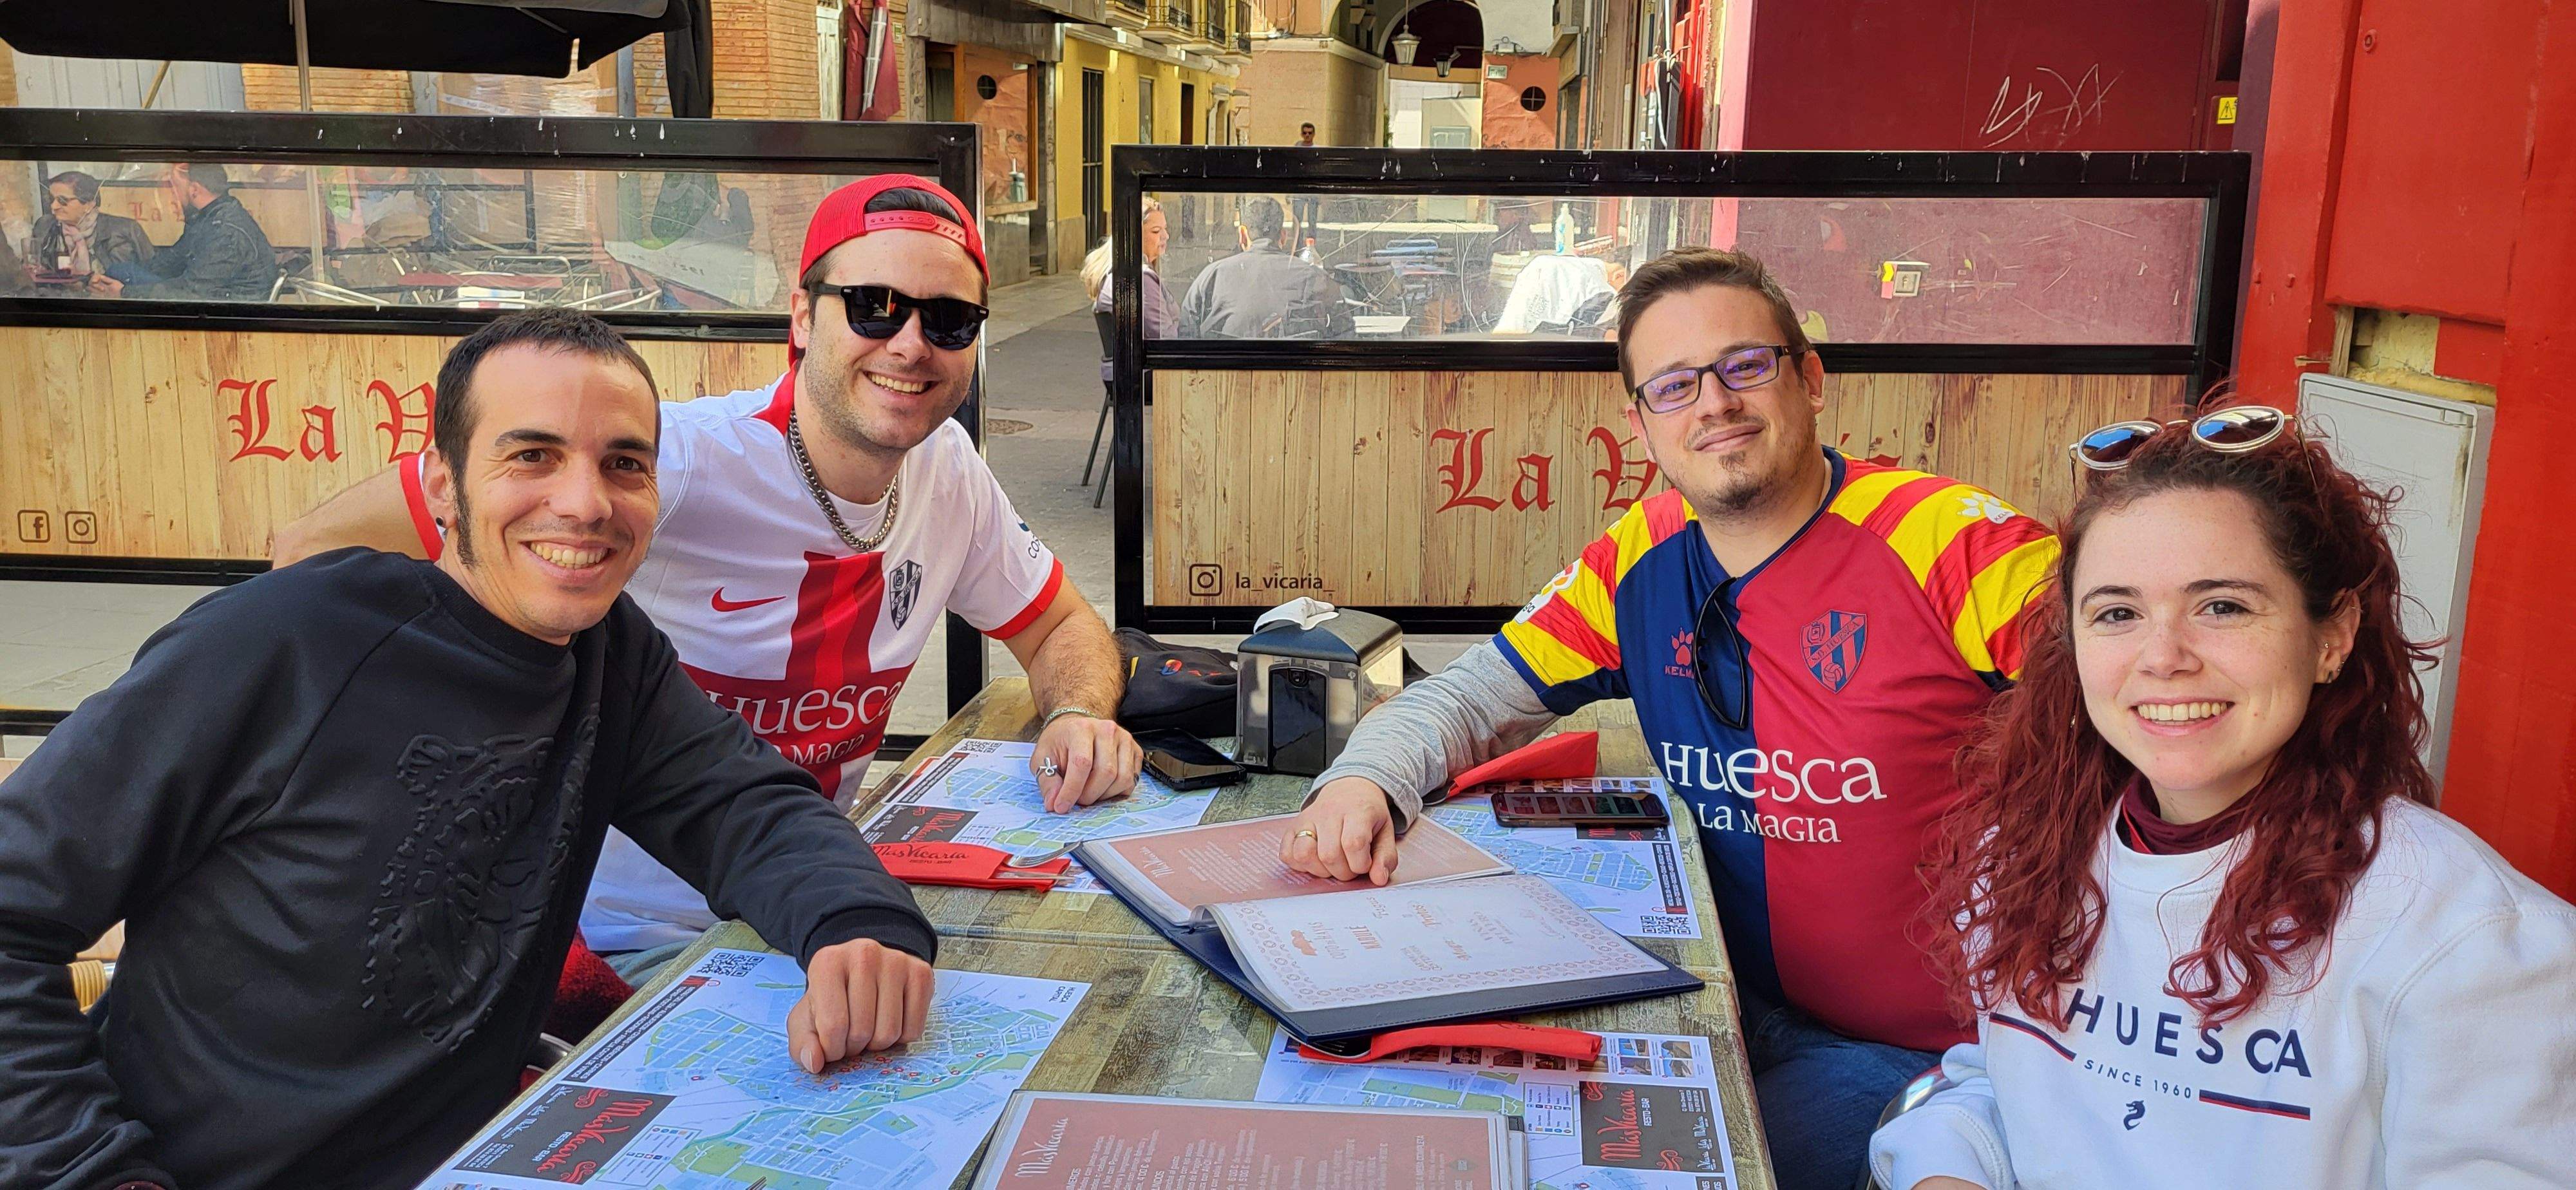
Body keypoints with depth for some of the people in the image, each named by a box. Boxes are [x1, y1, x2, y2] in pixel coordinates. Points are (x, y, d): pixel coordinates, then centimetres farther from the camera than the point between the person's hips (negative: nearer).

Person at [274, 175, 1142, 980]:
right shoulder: (672, 465, -24)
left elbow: (1062, 630, 11)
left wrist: (1079, 716, -11)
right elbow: (317, 551, -21)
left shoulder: (948, 470, -3)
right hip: (633, 937, -6)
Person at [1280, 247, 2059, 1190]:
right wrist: (1368, 779, -17)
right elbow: (1470, 698, 6)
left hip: (1933, 1046, -4)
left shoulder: (1958, 545, -16)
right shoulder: (1638, 563, 1)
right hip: (1744, 1009, 4)